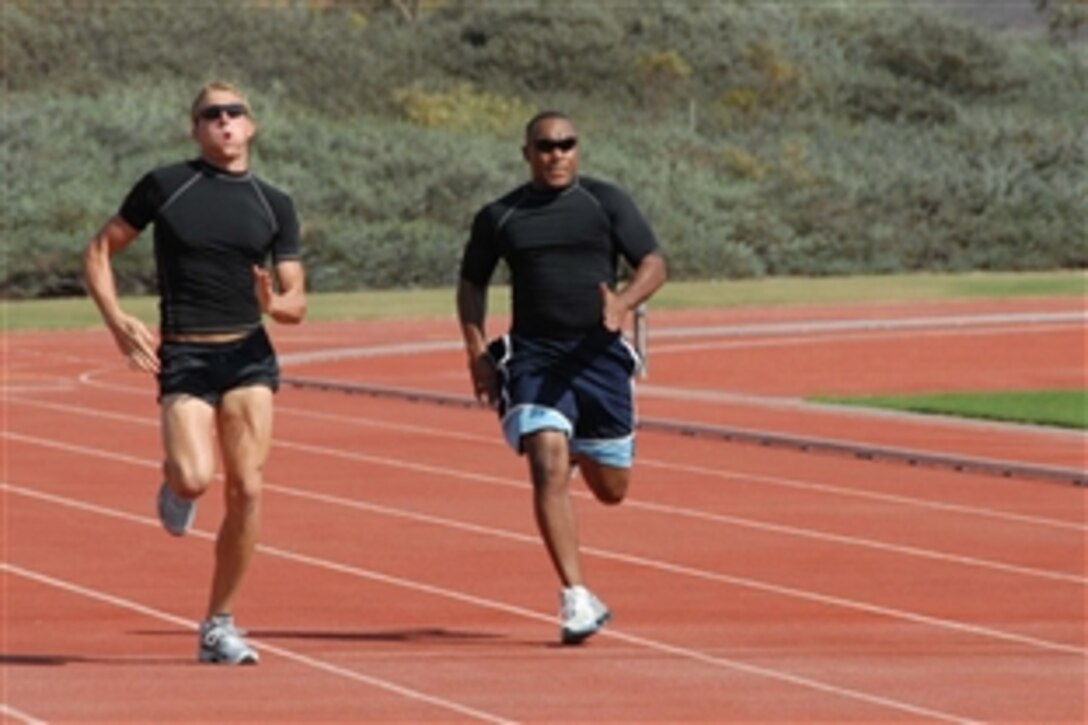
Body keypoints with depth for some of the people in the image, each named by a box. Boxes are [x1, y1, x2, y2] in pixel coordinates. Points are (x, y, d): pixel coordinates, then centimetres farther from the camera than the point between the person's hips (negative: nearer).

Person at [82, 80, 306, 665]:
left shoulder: (274, 205, 9)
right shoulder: (164, 187, 1)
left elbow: (296, 302, 9)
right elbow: (99, 252, 6)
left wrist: (276, 303, -15)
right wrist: (117, 322, -8)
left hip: (249, 357, 2)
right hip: (183, 358, -2)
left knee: (246, 490, -8)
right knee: (196, 479, -22)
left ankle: (218, 626, 4)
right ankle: (173, 479, 18)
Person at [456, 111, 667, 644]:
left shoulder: (605, 203, 4)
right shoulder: (499, 217, 6)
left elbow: (653, 265, 2)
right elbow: (472, 284, 16)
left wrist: (623, 302, -19)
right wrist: (477, 355, 4)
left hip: (599, 355, 1)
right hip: (533, 358, -1)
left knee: (610, 489, 9)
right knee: (550, 469, -19)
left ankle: (584, 453, 48)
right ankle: (575, 598, -18)